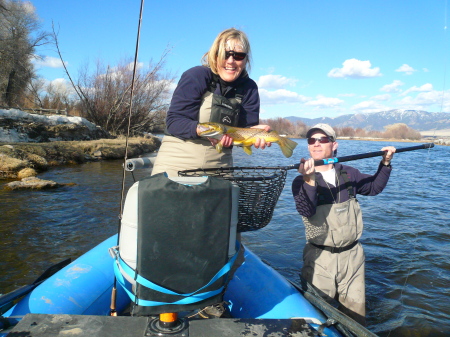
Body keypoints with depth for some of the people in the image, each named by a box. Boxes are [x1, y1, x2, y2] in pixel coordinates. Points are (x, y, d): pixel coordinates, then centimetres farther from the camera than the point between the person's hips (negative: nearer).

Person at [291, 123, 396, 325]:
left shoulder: (349, 174, 4)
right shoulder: (301, 181, -9)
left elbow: (374, 187, 18)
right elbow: (306, 211, -25)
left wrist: (385, 164, 6)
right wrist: (309, 181, -40)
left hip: (352, 255, 4)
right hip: (320, 258, -3)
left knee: (355, 314, 17)